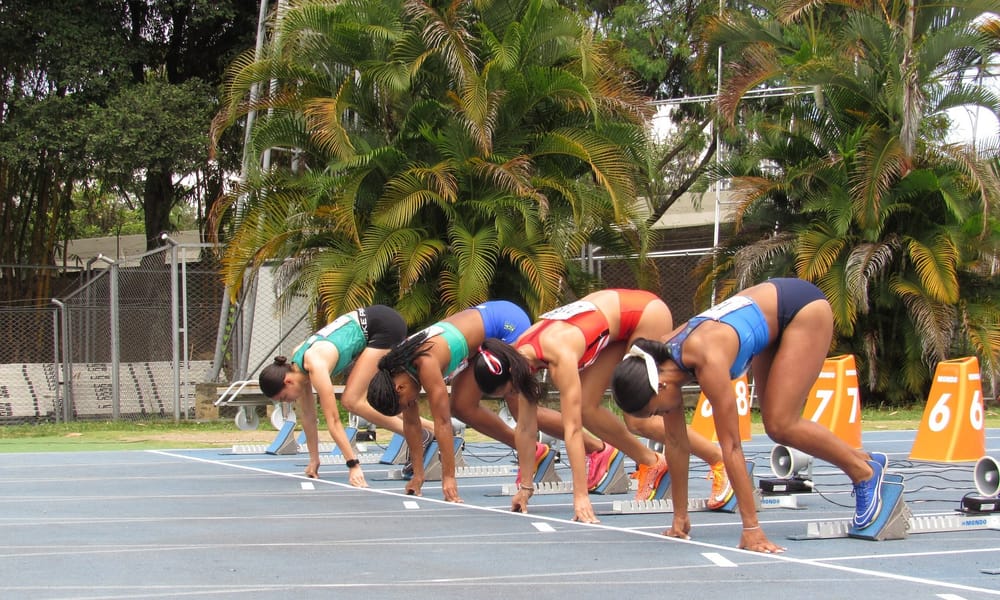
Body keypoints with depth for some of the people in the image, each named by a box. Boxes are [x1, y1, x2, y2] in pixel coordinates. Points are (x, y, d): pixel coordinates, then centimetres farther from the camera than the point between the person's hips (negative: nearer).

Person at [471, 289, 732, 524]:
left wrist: (581, 496, -37)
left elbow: (572, 428, -36)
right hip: (617, 323, 8)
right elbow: (526, 425, -5)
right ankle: (651, 463, 15)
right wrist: (525, 486, -3)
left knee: (637, 420, -11)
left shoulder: (559, 356, -35)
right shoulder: (520, 355, -12)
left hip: (647, 314, -8)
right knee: (586, 408, -3)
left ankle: (719, 459, 3)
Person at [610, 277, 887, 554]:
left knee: (780, 426, -14)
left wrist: (751, 527, -33)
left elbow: (730, 446, -35)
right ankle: (861, 460, 25)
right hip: (772, 316, 8)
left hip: (803, 307, -8)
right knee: (775, 425, 8)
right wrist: (680, 514, 0)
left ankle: (865, 470, 5)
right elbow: (675, 440, -4)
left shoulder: (707, 361, -36)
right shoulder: (662, 364, -14)